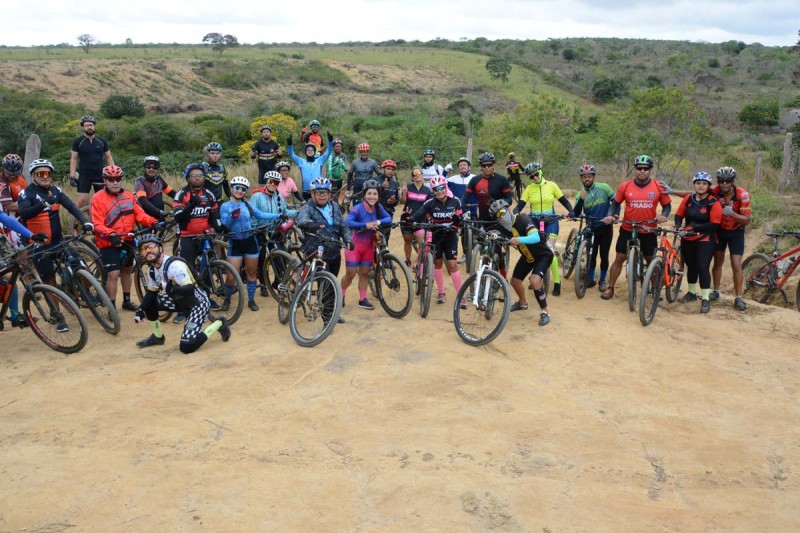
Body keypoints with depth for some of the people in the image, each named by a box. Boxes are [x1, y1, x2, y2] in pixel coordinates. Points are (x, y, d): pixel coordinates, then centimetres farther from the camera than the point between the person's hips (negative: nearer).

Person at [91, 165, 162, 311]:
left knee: (126, 270, 19)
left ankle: (127, 301, 36)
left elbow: (139, 214, -1)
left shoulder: (128, 196, 5)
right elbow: (97, 225, -15)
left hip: (127, 240, 6)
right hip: (109, 243, -6)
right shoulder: (97, 198, -10)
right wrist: (111, 235, -32)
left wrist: (154, 222, -19)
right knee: (114, 274, -12)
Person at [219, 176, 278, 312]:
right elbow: (223, 225, -13)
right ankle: (227, 299, 21)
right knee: (231, 276, -5)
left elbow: (261, 215, 7)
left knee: (252, 273, 10)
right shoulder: (225, 206, -4)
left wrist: (278, 216, 1)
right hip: (235, 243, -3)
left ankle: (251, 300, 25)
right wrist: (232, 216, -31)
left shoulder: (248, 205, 5)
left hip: (250, 242, 3)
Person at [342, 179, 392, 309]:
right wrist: (366, 225, -44)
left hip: (368, 245, 5)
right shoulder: (358, 208, -25)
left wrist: (379, 222, -29)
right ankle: (341, 296, 24)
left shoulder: (378, 207, -8)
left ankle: (362, 299, 22)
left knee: (364, 273, 11)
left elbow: (389, 218, -10)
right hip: (354, 244, -5)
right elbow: (347, 222, -37)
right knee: (350, 274, 1)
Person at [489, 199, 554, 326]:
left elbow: (536, 237, -45)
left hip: (543, 255, -7)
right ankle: (522, 303, 43)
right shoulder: (503, 227, -11)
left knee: (535, 280, -28)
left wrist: (519, 240, -62)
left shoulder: (523, 219, -31)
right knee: (515, 281, 13)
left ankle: (544, 312, -12)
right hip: (527, 256, 7)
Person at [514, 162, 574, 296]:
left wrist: (571, 211, -15)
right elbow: (520, 205, -6)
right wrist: (514, 214, -27)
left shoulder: (551, 185, -1)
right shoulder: (529, 189, -1)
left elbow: (564, 201, 2)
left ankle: (557, 282, -7)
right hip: (534, 222, 2)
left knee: (550, 250, -14)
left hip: (550, 221, -2)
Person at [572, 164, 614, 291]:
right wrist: (581, 200, -26)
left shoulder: (604, 187, -5)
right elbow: (576, 214, -11)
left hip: (606, 227, -1)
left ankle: (603, 280, 18)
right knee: (591, 255, 8)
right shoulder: (580, 195, -1)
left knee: (603, 255, 4)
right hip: (591, 228, 1)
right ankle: (591, 279, 23)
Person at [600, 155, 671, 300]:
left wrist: (663, 215, -16)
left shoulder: (658, 187, -5)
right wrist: (610, 215, -11)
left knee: (651, 261, 13)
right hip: (628, 230, 0)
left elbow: (667, 205, 4)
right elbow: (616, 203, 5)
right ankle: (610, 288, 12)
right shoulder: (625, 186, -5)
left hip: (649, 232, 1)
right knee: (619, 259, 3)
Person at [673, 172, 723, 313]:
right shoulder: (688, 199, 0)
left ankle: (705, 299, -1)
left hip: (705, 241, -4)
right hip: (687, 239, 5)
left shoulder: (714, 203, -12)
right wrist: (678, 225, -15)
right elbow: (679, 215, 5)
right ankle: (691, 293, 34)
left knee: (703, 268, -10)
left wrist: (695, 227, -24)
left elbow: (714, 225, -16)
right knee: (691, 266, 16)